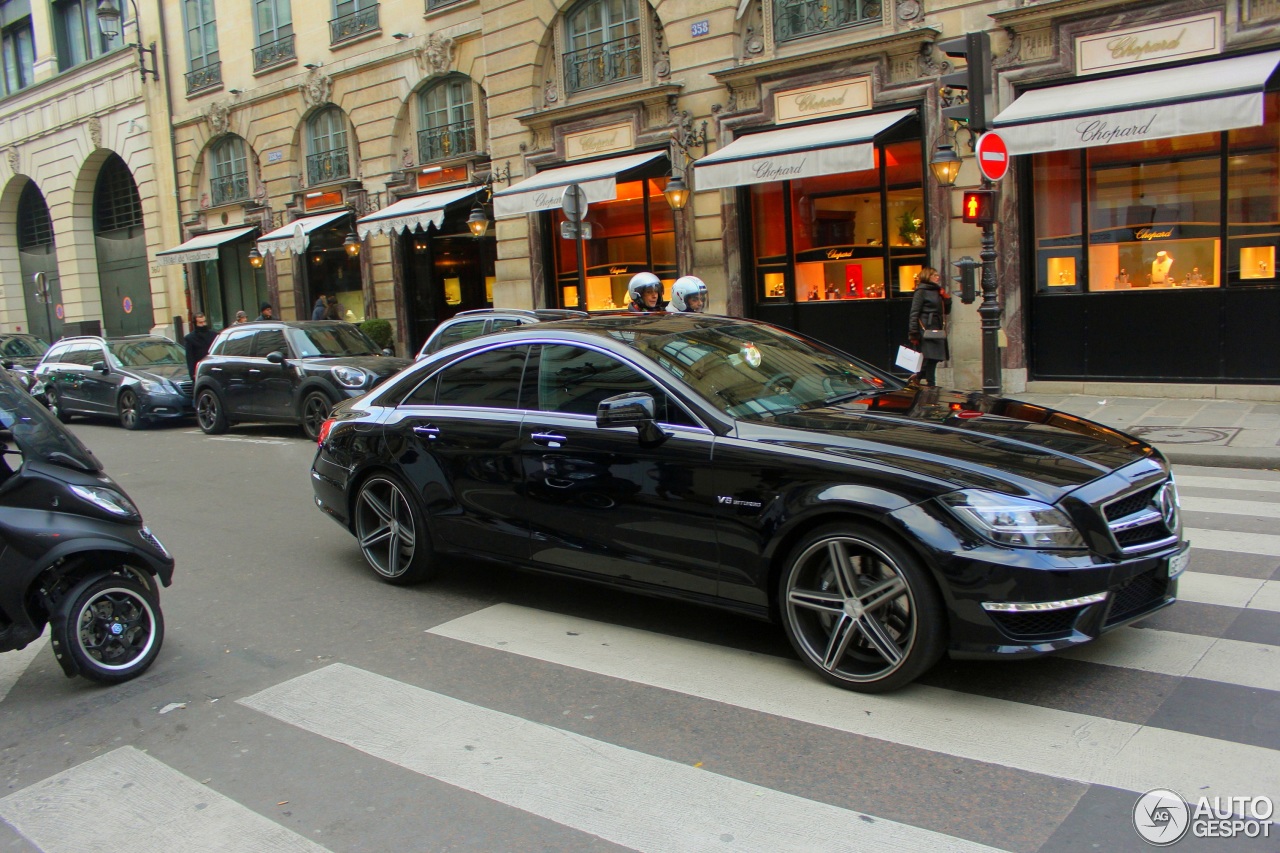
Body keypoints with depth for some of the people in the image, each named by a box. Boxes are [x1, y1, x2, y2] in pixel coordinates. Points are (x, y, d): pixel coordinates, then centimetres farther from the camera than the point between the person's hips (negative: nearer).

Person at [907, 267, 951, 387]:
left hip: (936, 332, 8)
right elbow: (914, 314, -11)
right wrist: (913, 334, -18)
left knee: (934, 359, 6)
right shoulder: (921, 291, -4)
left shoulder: (938, 292, 19)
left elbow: (946, 311, 24)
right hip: (925, 332, -8)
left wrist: (946, 299, 4)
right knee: (929, 359, -9)